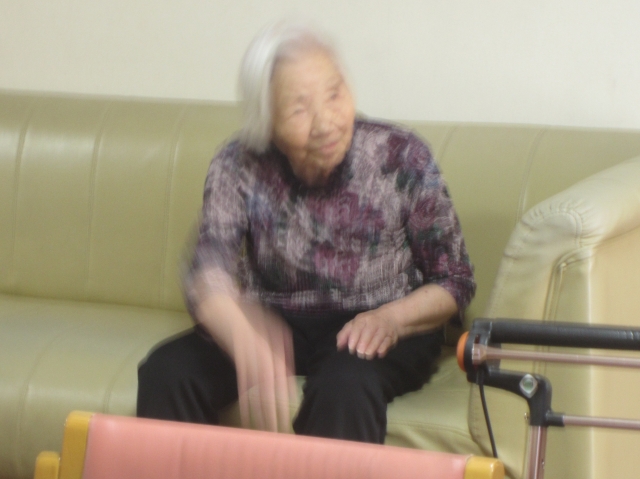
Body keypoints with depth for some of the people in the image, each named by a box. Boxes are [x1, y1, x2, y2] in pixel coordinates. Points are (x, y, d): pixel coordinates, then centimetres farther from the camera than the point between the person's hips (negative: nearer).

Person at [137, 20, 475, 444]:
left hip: (375, 331, -2)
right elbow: (209, 270, -27)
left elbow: (455, 283, -2)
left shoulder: (402, 158, -12)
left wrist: (390, 318, -25)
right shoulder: (239, 167, -11)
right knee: (166, 373, -25)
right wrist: (248, 339, -50)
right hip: (274, 323, 2)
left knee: (343, 386, -36)